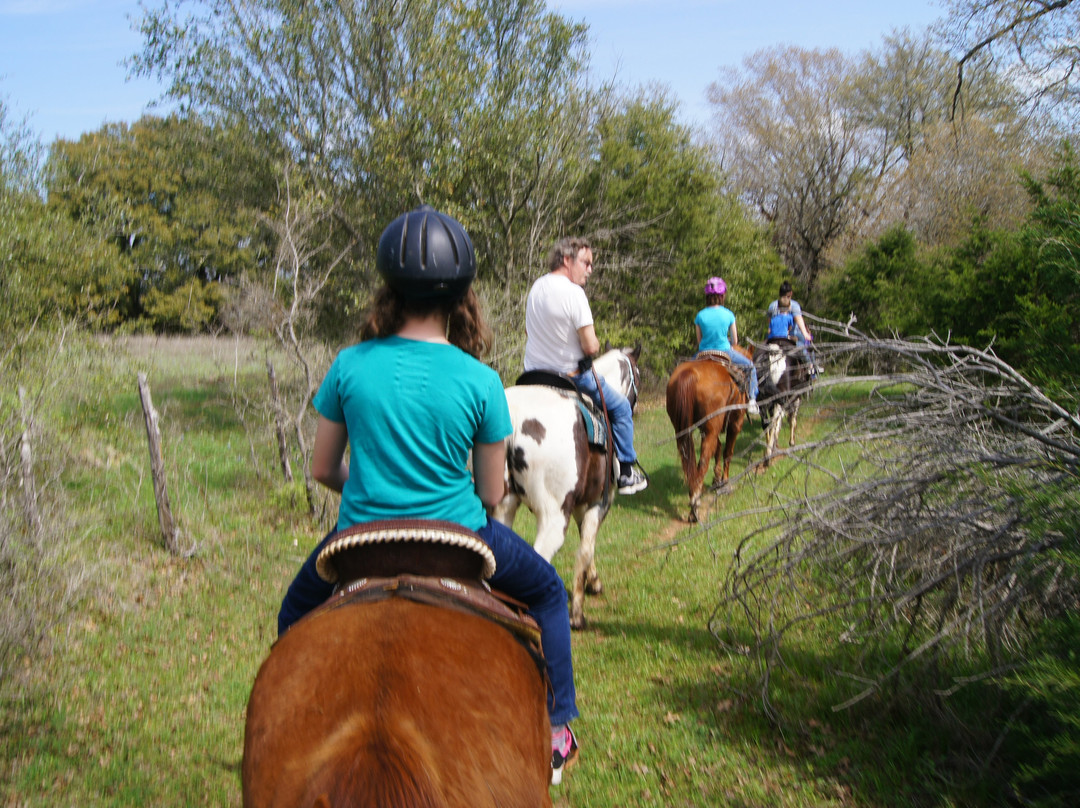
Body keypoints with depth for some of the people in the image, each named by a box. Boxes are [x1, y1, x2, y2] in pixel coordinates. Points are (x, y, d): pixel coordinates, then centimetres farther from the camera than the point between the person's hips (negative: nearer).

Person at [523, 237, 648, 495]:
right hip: (571, 375, -7)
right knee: (620, 407, 13)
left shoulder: (536, 287, 4)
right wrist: (595, 343, 0)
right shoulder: (574, 292, -20)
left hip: (533, 374, 7)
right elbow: (590, 346, -22)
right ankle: (626, 474, 18)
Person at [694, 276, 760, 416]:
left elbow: (699, 341, 2)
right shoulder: (728, 314, -8)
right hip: (725, 352, -1)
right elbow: (735, 341, 0)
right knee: (751, 367, 21)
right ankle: (751, 400, 13)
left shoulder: (700, 316, -8)